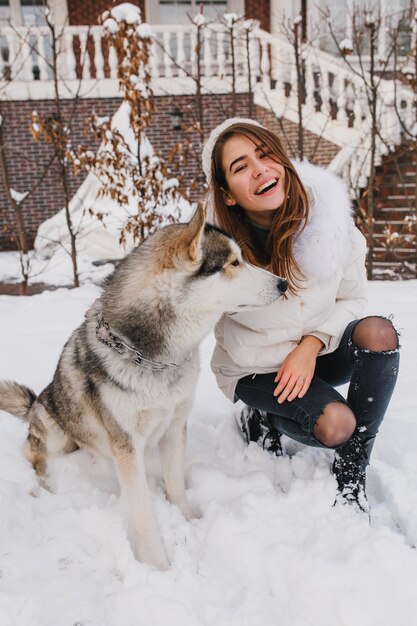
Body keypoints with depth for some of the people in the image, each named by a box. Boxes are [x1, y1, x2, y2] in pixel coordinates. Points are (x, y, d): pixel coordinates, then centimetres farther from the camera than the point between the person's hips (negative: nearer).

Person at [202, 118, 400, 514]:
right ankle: (264, 419, 9)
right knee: (336, 425, -26)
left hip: (319, 351, 3)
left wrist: (312, 343, -21)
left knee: (378, 332, -27)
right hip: (256, 366, -3)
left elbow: (353, 299, -6)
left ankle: (352, 470, -9)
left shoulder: (328, 217, -19)